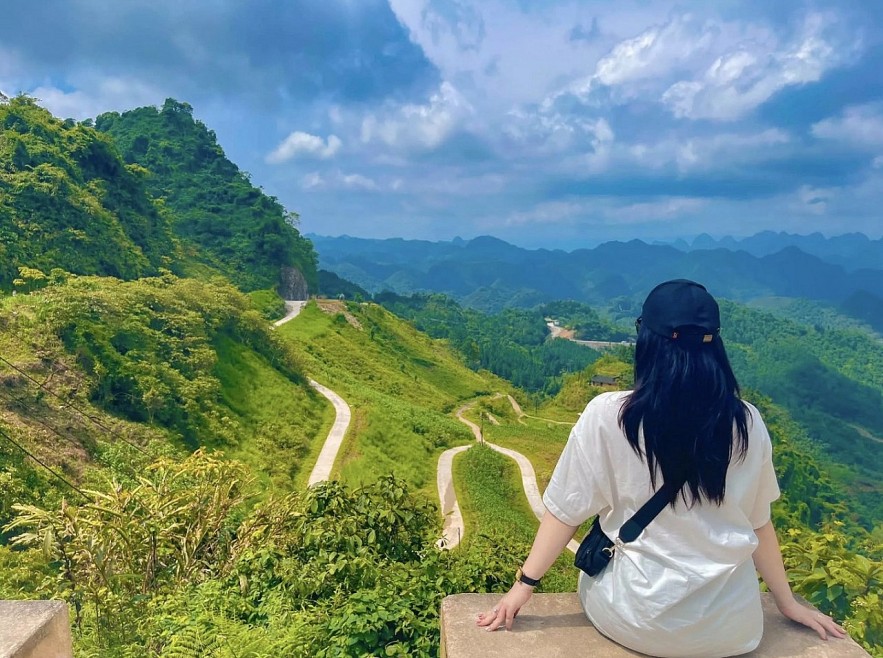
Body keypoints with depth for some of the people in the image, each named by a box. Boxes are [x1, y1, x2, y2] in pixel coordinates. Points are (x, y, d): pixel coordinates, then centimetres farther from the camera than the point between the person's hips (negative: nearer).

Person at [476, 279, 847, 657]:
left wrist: (523, 586, 2)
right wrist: (788, 603, 19)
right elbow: (758, 523, 4)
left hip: (639, 622, -2)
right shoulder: (747, 423, -7)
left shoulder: (607, 416, -16)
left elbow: (567, 511, -10)